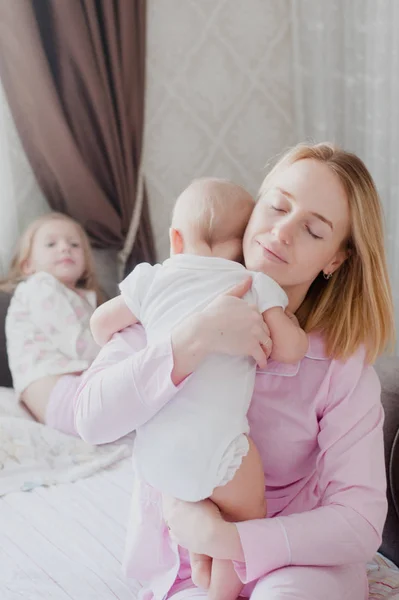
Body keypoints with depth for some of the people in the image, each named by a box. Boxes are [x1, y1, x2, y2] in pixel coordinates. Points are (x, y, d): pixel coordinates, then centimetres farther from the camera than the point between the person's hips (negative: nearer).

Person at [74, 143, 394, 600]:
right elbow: (92, 419, -20)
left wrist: (226, 539, -25)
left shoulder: (343, 359, -12)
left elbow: (360, 520, -16)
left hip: (298, 559, -1)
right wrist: (196, 340, -32)